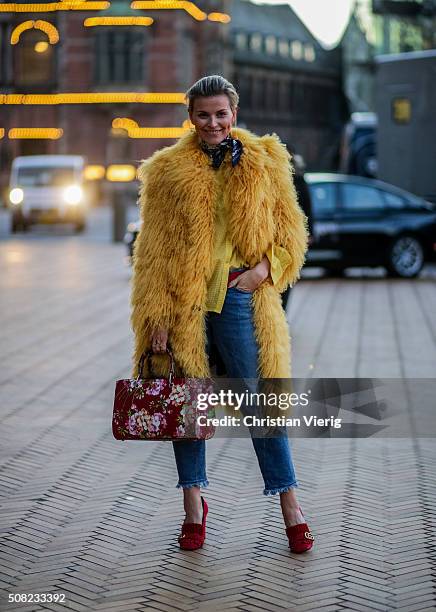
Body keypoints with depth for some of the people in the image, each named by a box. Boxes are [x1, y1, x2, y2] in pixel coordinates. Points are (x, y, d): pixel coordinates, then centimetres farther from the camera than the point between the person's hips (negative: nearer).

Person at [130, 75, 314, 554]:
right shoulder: (168, 171, 5)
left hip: (240, 299, -1)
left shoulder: (264, 163, 7)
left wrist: (267, 268, -8)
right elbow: (153, 250, 3)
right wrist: (156, 316, -4)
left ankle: (290, 506, 8)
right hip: (183, 303, 1)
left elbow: (290, 231, 12)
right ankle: (193, 502, 23)